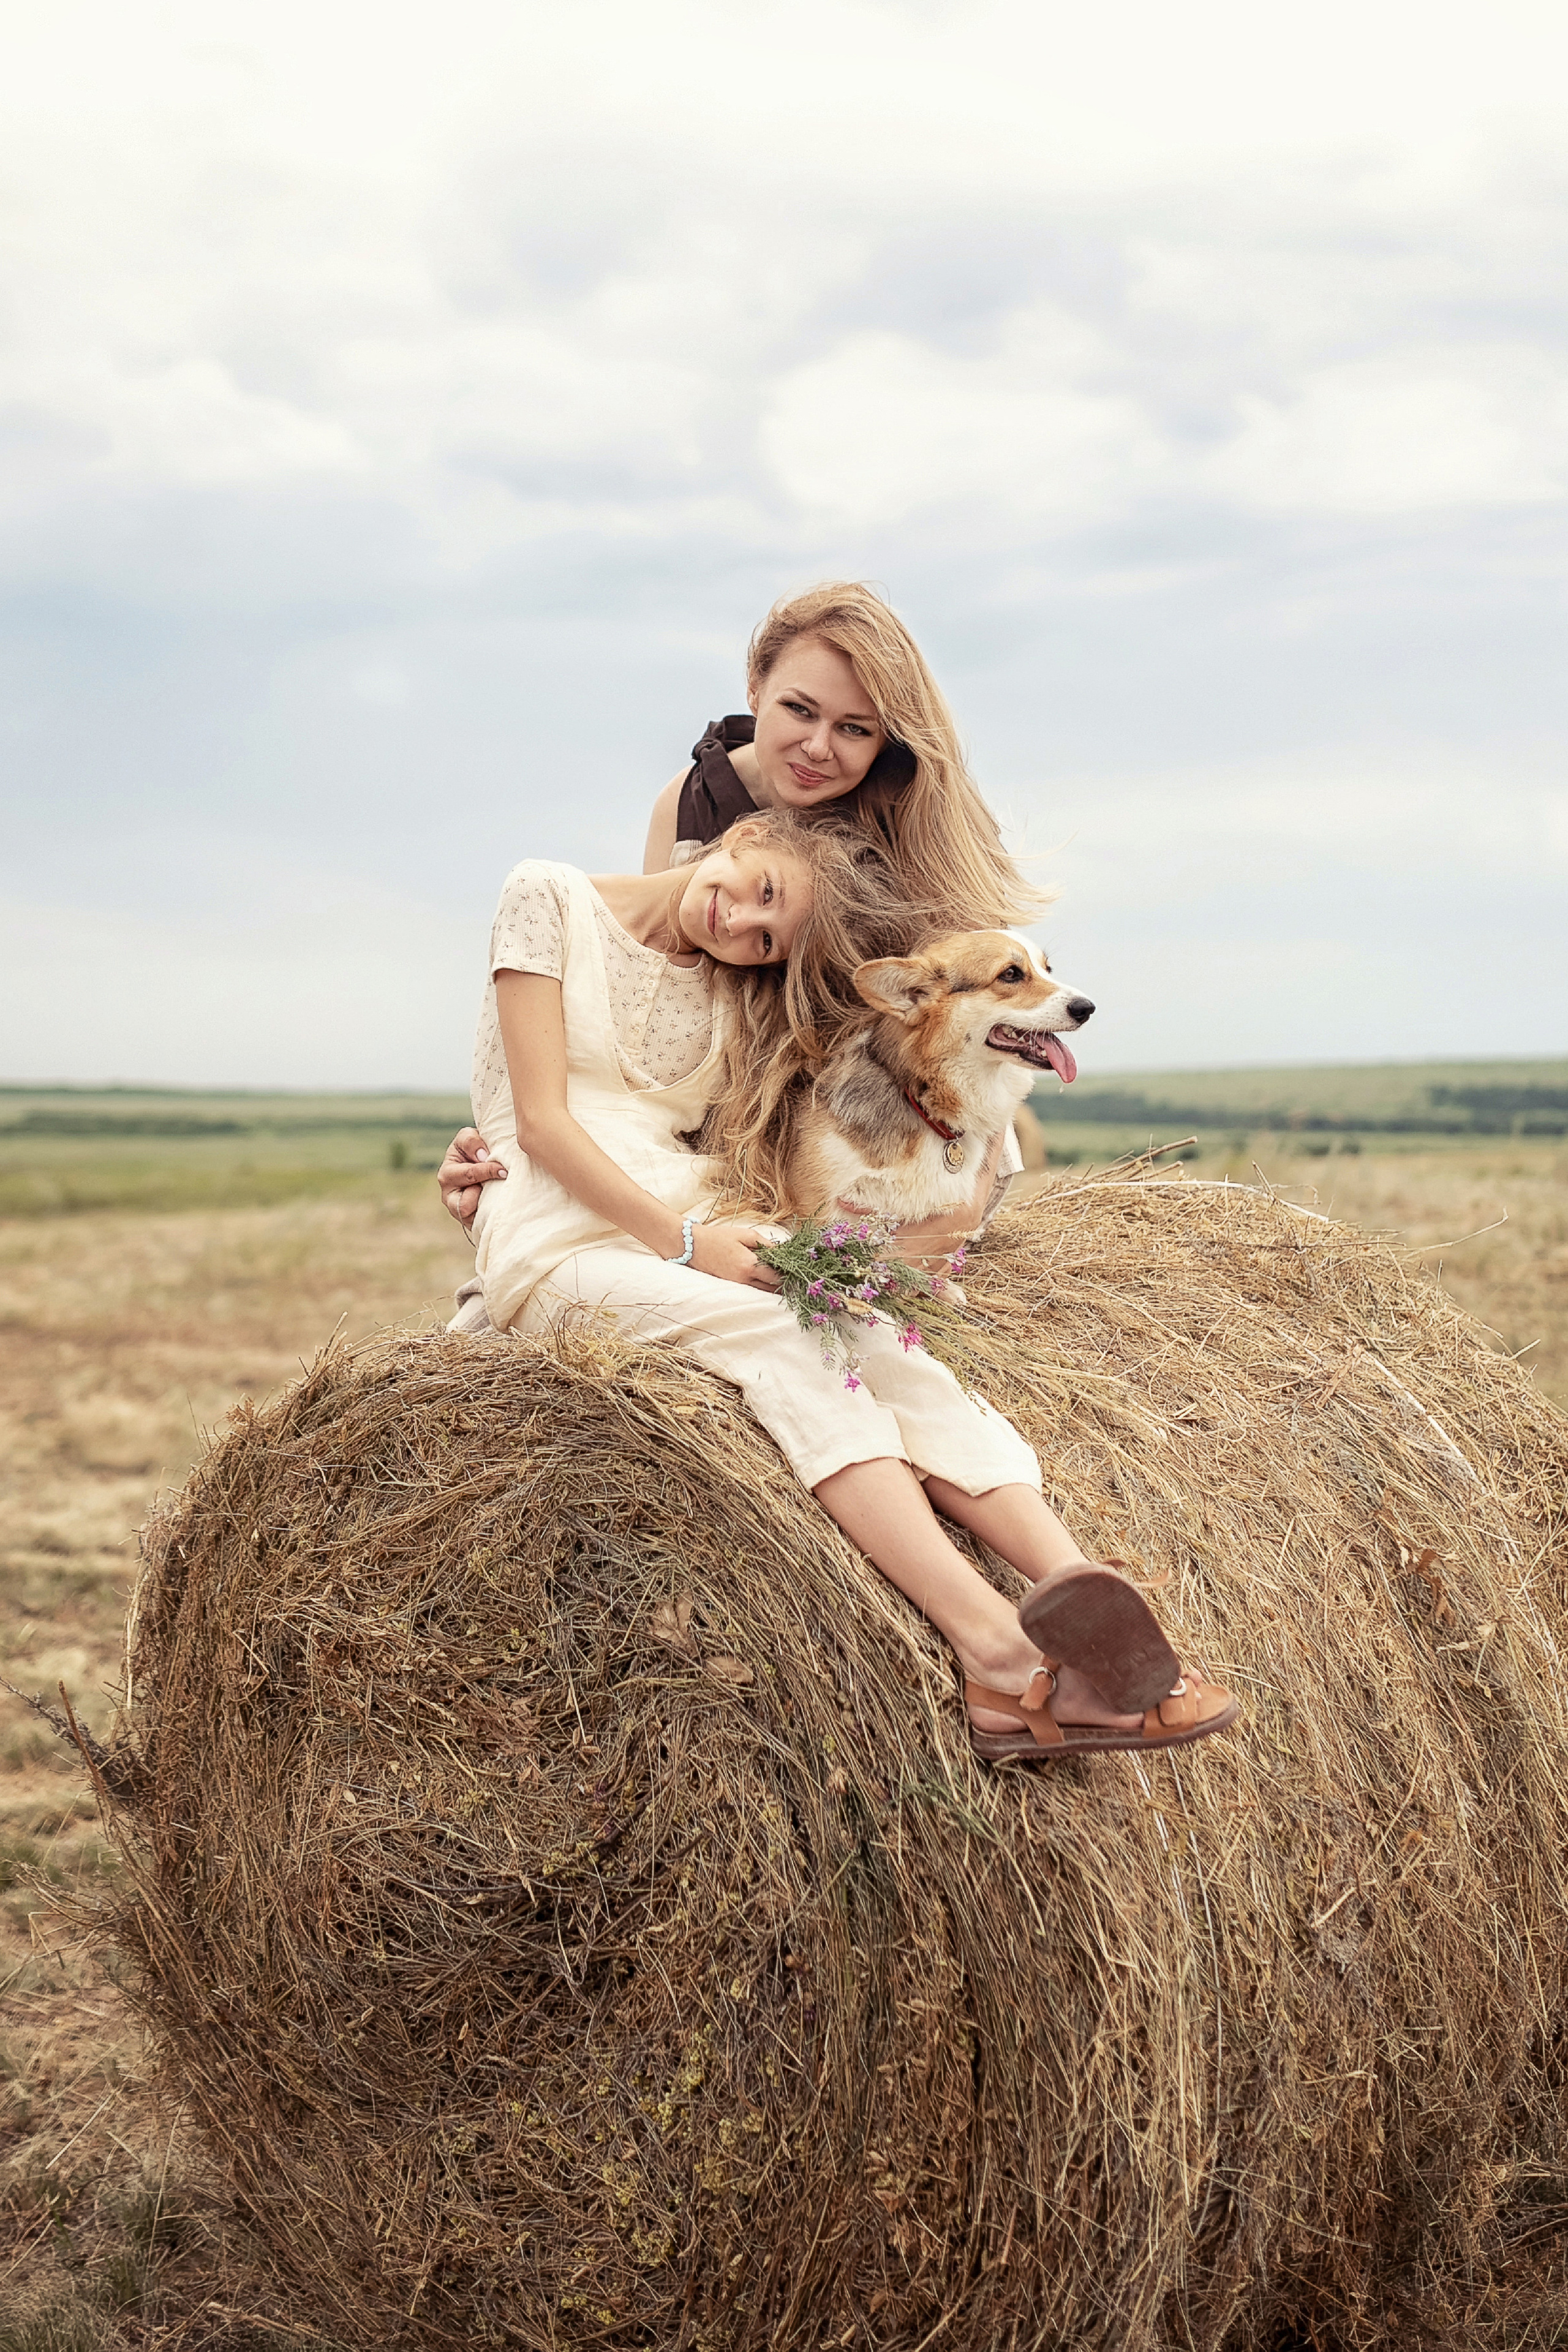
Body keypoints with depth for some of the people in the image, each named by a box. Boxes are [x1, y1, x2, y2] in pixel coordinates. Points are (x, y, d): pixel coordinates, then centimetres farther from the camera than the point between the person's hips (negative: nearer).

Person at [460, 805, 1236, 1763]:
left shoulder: (736, 995, 16)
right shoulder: (552, 898, 0)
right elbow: (542, 1120, -8)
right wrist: (684, 1239, -17)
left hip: (692, 1233, 5)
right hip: (560, 1247, -5)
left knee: (875, 1340, -24)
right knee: (783, 1336, -32)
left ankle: (1077, 1595, -42)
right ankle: (993, 1643, -46)